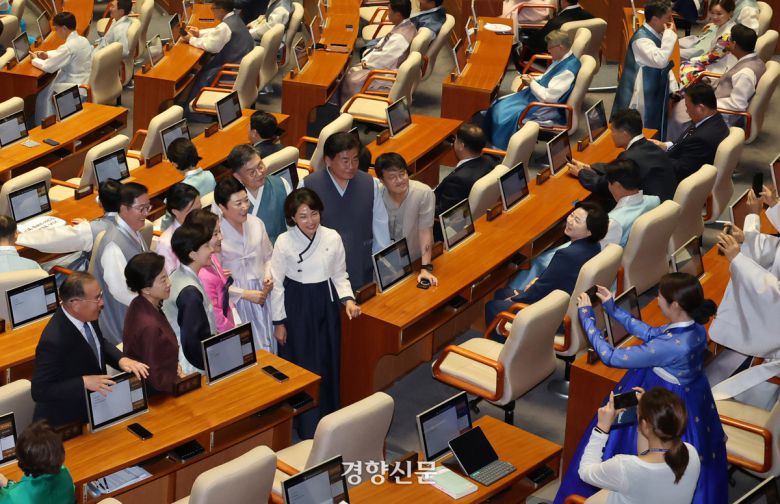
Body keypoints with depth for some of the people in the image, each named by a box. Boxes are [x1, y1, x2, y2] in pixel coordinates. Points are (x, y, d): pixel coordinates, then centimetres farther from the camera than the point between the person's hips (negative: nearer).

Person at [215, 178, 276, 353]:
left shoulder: (256, 223, -3)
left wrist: (269, 276, -6)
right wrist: (245, 294, -13)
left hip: (263, 293, 5)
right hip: (237, 299, -5)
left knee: (270, 344, 13)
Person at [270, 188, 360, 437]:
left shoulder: (332, 238, -7)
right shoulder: (284, 242, -14)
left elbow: (339, 275, 6)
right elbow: (277, 284, -6)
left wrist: (348, 299, -11)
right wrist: (279, 322, -4)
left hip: (326, 304, 3)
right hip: (297, 307, -3)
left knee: (329, 362, 12)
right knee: (302, 364, 3)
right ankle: (308, 428, 16)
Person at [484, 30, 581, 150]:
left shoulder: (568, 70, -28)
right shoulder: (562, 59, 1)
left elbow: (549, 97, -29)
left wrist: (531, 83, -16)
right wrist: (533, 80, 0)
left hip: (547, 107, -10)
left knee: (507, 115, -13)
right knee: (498, 106, 7)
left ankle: (500, 148, 6)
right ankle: (490, 139, 15)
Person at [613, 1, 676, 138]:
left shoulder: (657, 35, 8)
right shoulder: (641, 38, -20)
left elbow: (664, 67, 19)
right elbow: (661, 61, -34)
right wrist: (669, 34, -25)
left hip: (655, 94, 9)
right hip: (642, 97, -9)